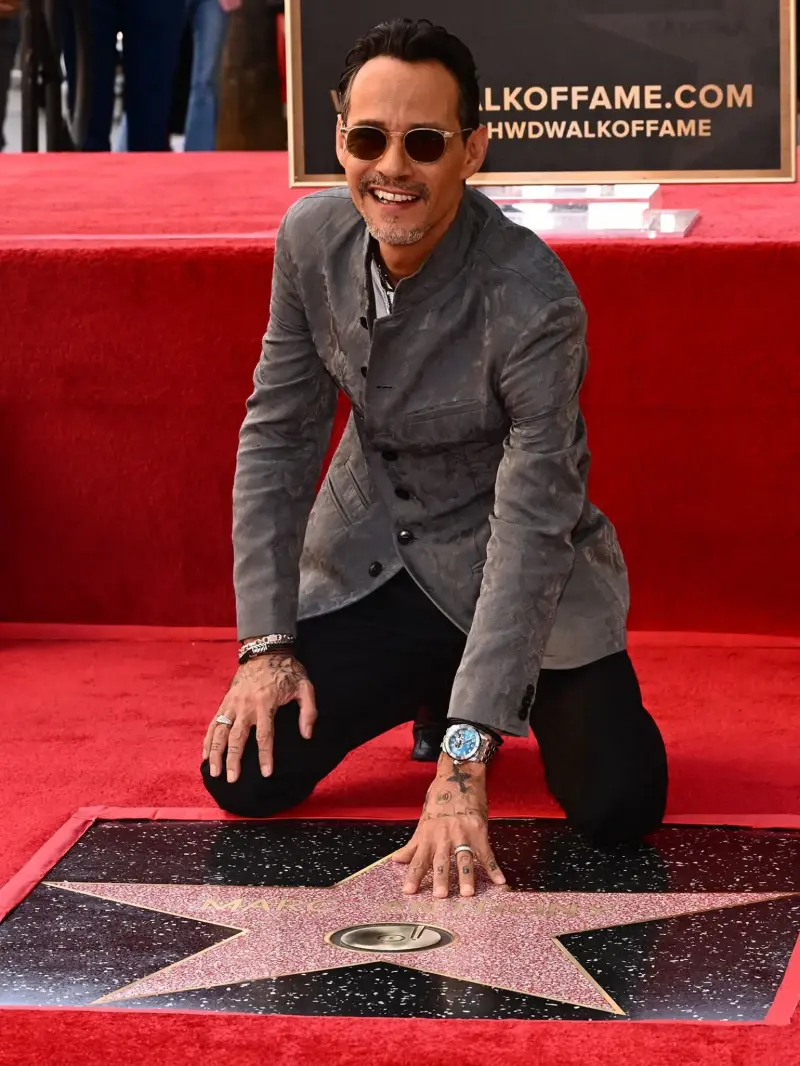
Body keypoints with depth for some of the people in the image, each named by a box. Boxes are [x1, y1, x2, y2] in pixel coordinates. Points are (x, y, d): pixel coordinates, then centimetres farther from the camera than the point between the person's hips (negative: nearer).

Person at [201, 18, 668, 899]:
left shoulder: (534, 302, -29)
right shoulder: (312, 238, -12)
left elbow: (531, 529, -31)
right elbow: (277, 434, -2)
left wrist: (464, 765, -36)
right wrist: (267, 644, -8)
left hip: (506, 579, -4)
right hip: (367, 564, 4)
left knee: (616, 807, -19)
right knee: (245, 777, -10)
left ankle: (501, 699, 16)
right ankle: (429, 686, 19)